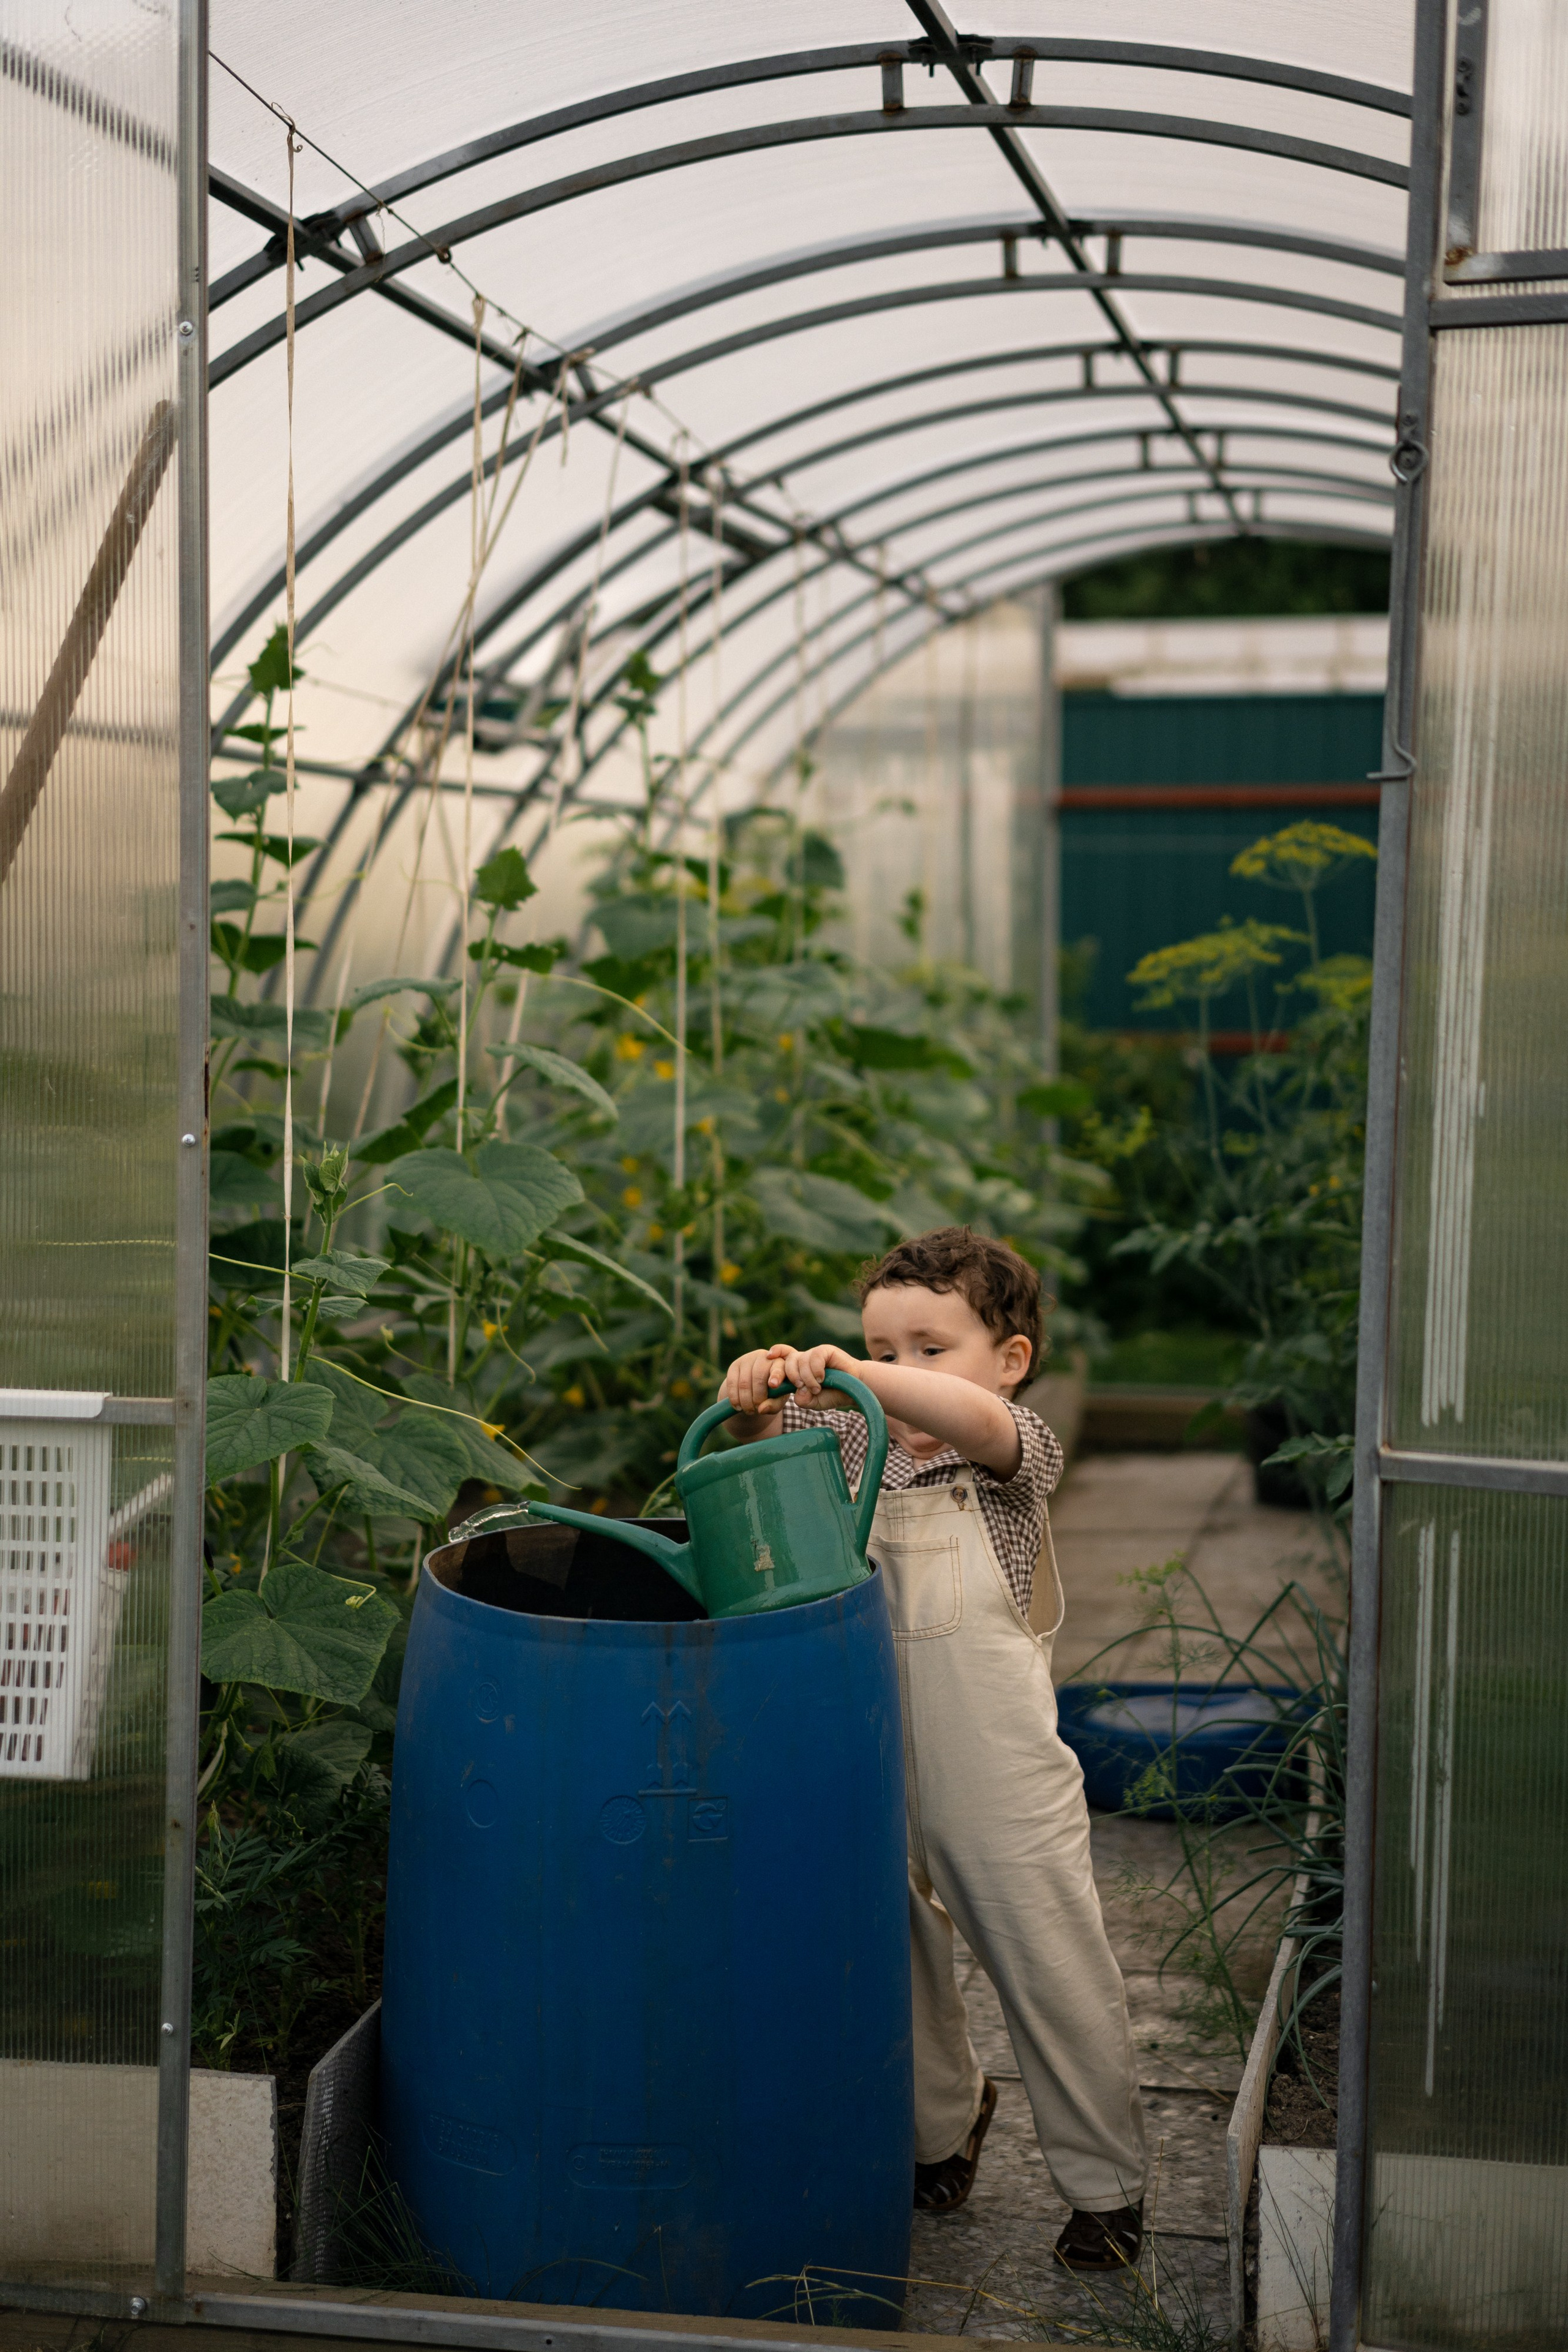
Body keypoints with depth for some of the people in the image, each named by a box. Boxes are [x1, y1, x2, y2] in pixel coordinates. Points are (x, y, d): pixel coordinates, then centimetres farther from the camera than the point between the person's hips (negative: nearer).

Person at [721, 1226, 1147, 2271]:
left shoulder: (1019, 1450, -9)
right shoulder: (853, 1444, 6)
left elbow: (978, 1419, -30)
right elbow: (769, 1438, 0)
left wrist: (854, 1374, -40)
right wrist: (758, 1390, -24)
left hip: (1001, 1781, -4)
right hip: (875, 1776, 5)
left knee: (1055, 1975, 5)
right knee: (898, 1968, 18)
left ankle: (1108, 2184, 23)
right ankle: (945, 2120, 45)